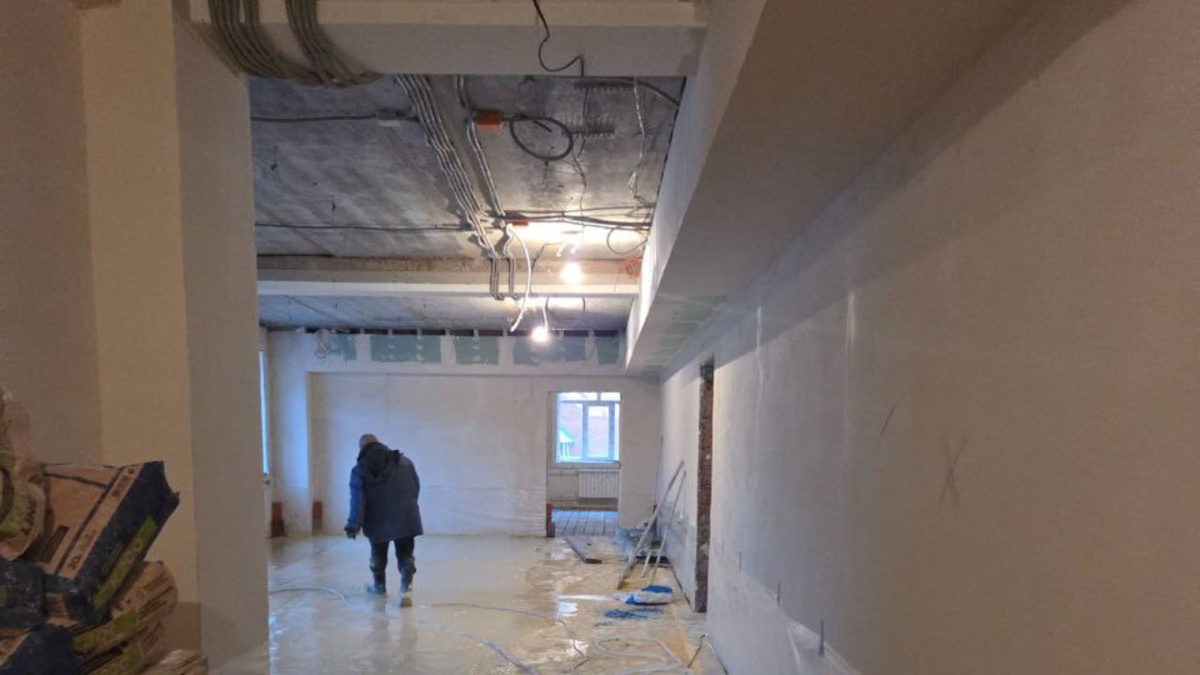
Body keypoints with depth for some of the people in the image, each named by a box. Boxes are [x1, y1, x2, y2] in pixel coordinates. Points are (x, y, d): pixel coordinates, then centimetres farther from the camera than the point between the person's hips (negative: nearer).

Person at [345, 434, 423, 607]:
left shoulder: (360, 470, -3)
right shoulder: (405, 462, 5)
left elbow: (357, 501, -7)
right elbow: (416, 489, 10)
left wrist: (353, 525, -2)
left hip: (378, 522, 0)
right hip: (406, 519, 0)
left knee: (378, 555, 22)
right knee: (405, 556, 5)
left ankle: (379, 586, 40)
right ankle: (406, 588, -11)